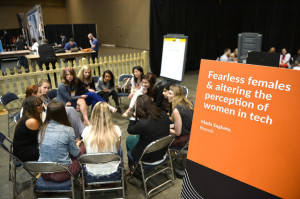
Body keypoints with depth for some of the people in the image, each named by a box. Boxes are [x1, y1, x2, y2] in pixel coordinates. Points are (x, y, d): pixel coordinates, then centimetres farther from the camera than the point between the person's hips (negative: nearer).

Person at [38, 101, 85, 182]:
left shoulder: (42, 129, -2)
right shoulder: (68, 130, -17)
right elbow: (75, 153, -4)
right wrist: (77, 145, 19)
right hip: (62, 174, -5)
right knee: (83, 148, 16)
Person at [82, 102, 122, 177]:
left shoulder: (87, 131, -19)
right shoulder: (116, 130, -20)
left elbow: (86, 151, -1)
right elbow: (117, 150, -3)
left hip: (92, 172, 1)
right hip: (112, 170, 0)